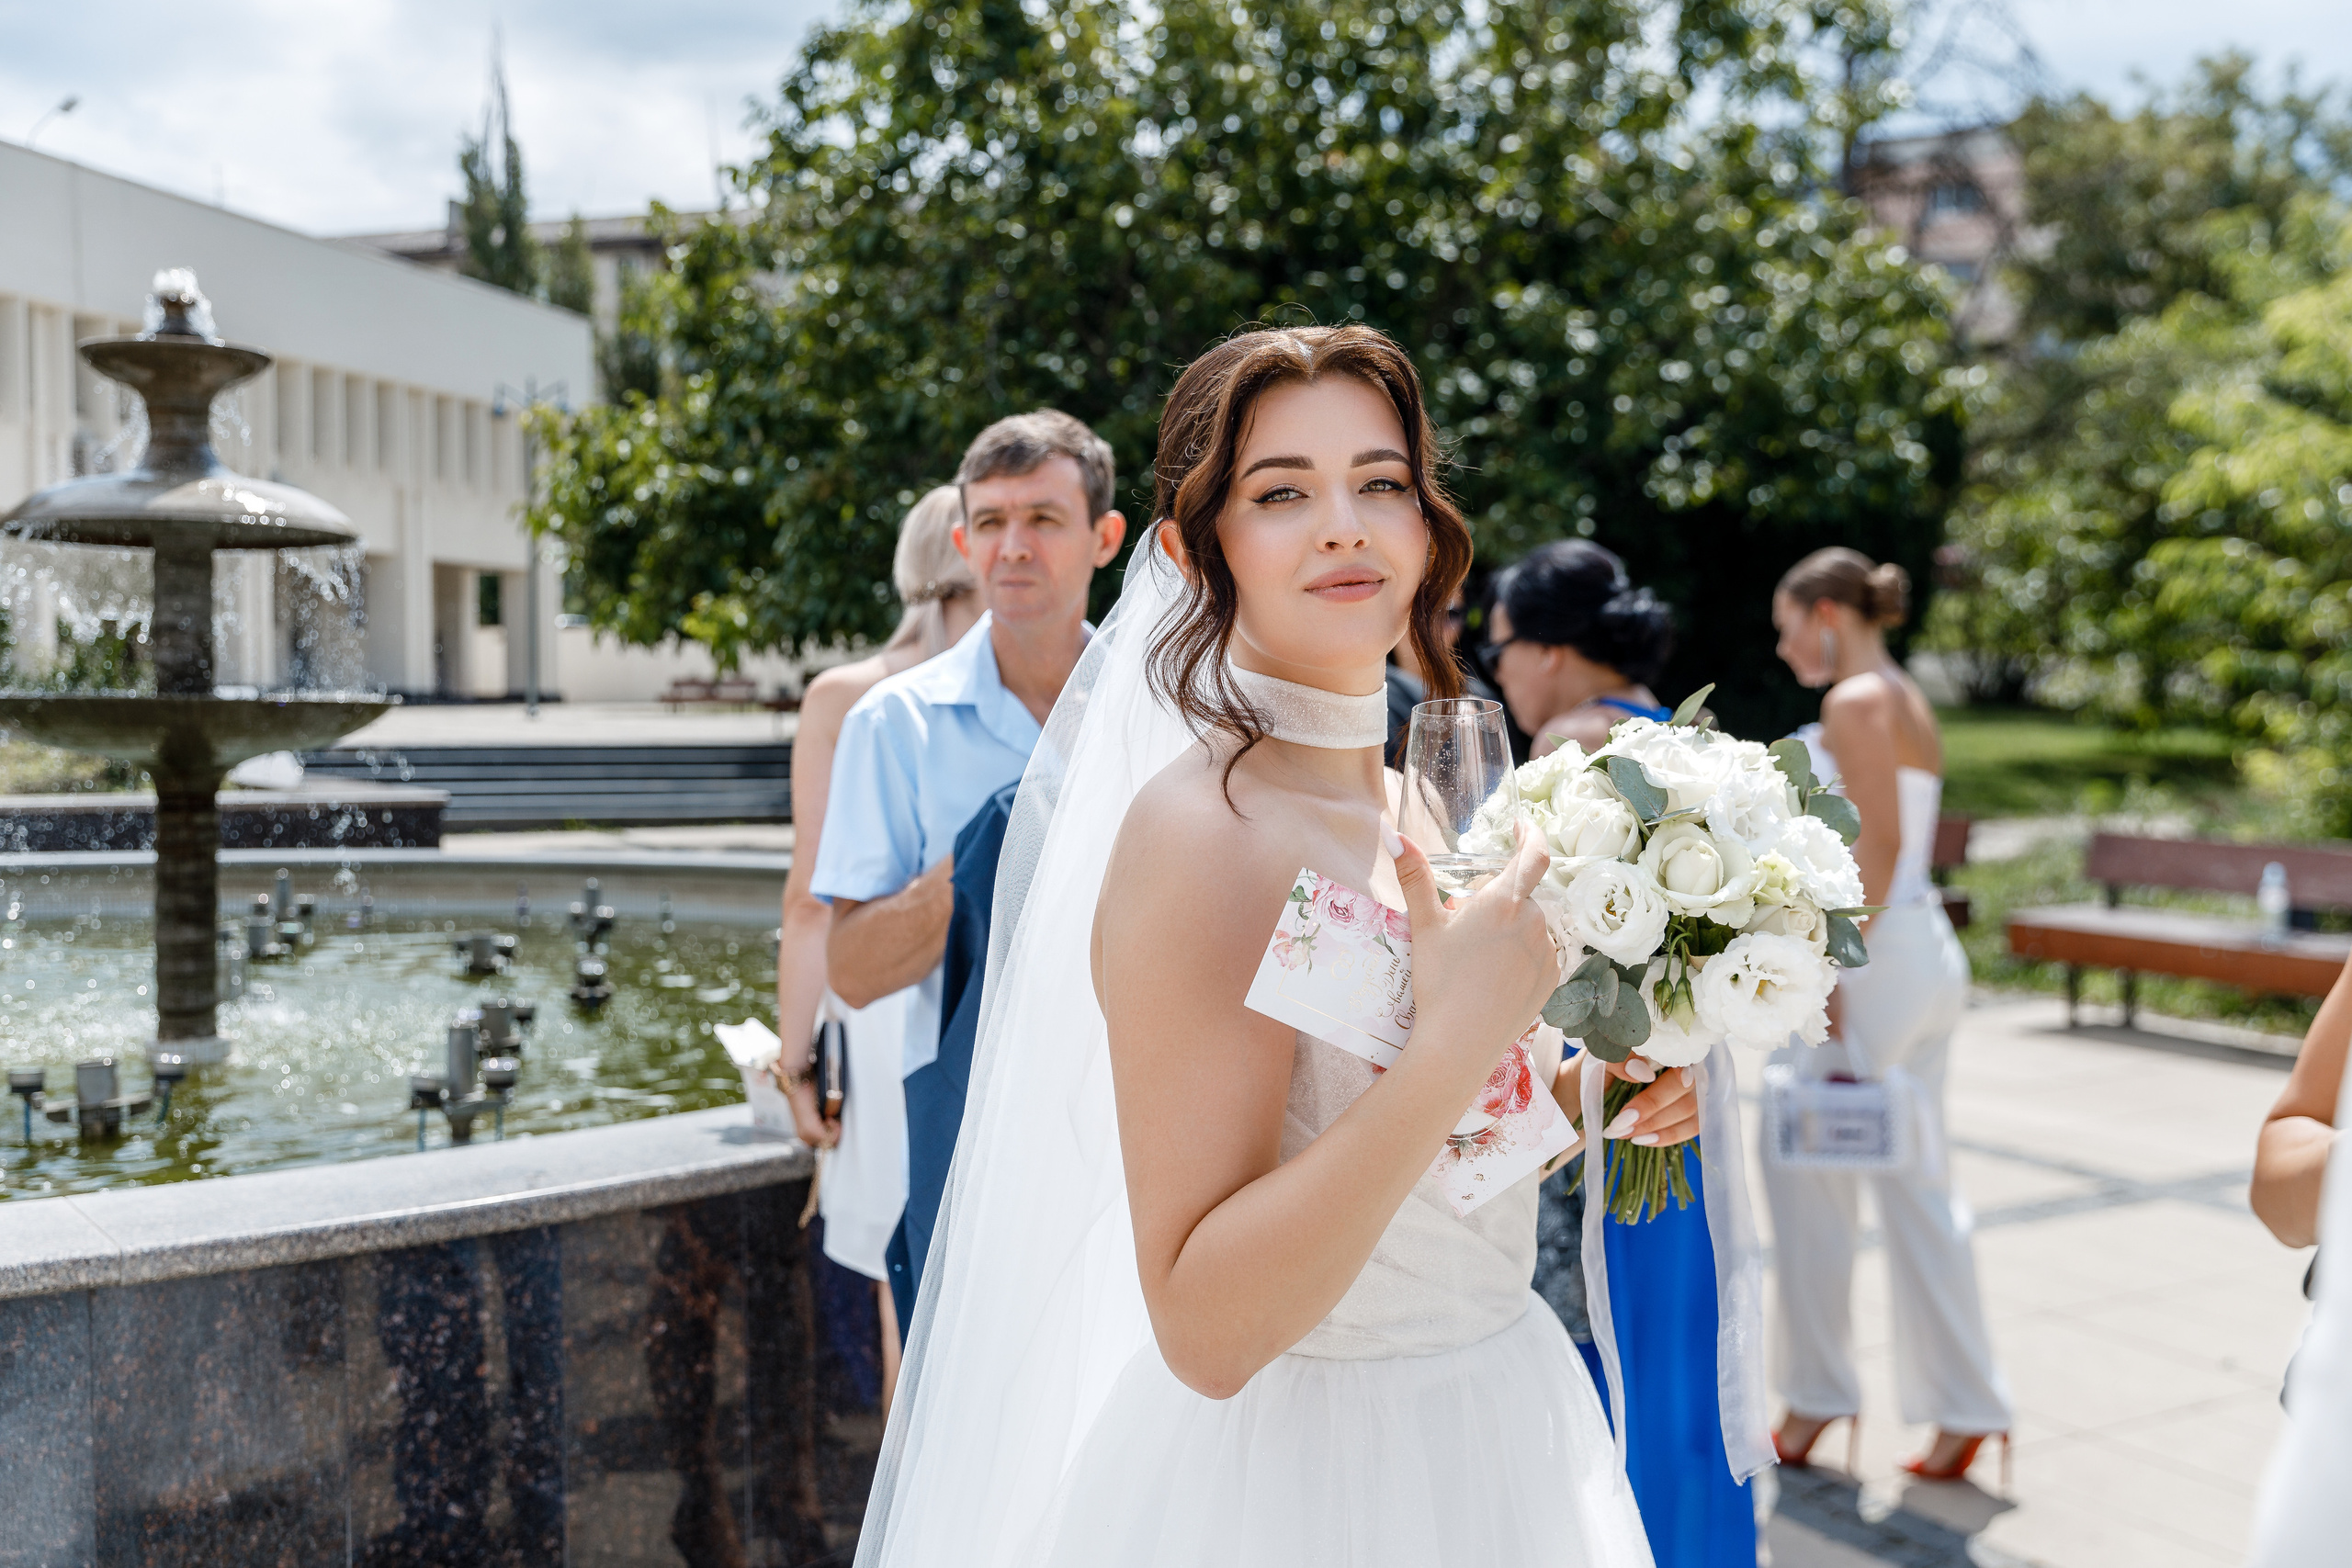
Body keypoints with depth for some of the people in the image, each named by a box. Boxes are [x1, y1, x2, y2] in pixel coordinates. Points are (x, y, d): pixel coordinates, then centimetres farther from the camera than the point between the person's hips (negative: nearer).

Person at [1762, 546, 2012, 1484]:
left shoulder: (1855, 702, -11)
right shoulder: (1908, 703, 17)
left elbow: (1879, 845, -19)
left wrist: (1832, 971, -20)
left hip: (1871, 953, -9)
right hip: (1930, 951, 9)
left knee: (1805, 1171, 3)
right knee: (1915, 1185, 11)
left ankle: (1818, 1397, 13)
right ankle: (1963, 1409, 14)